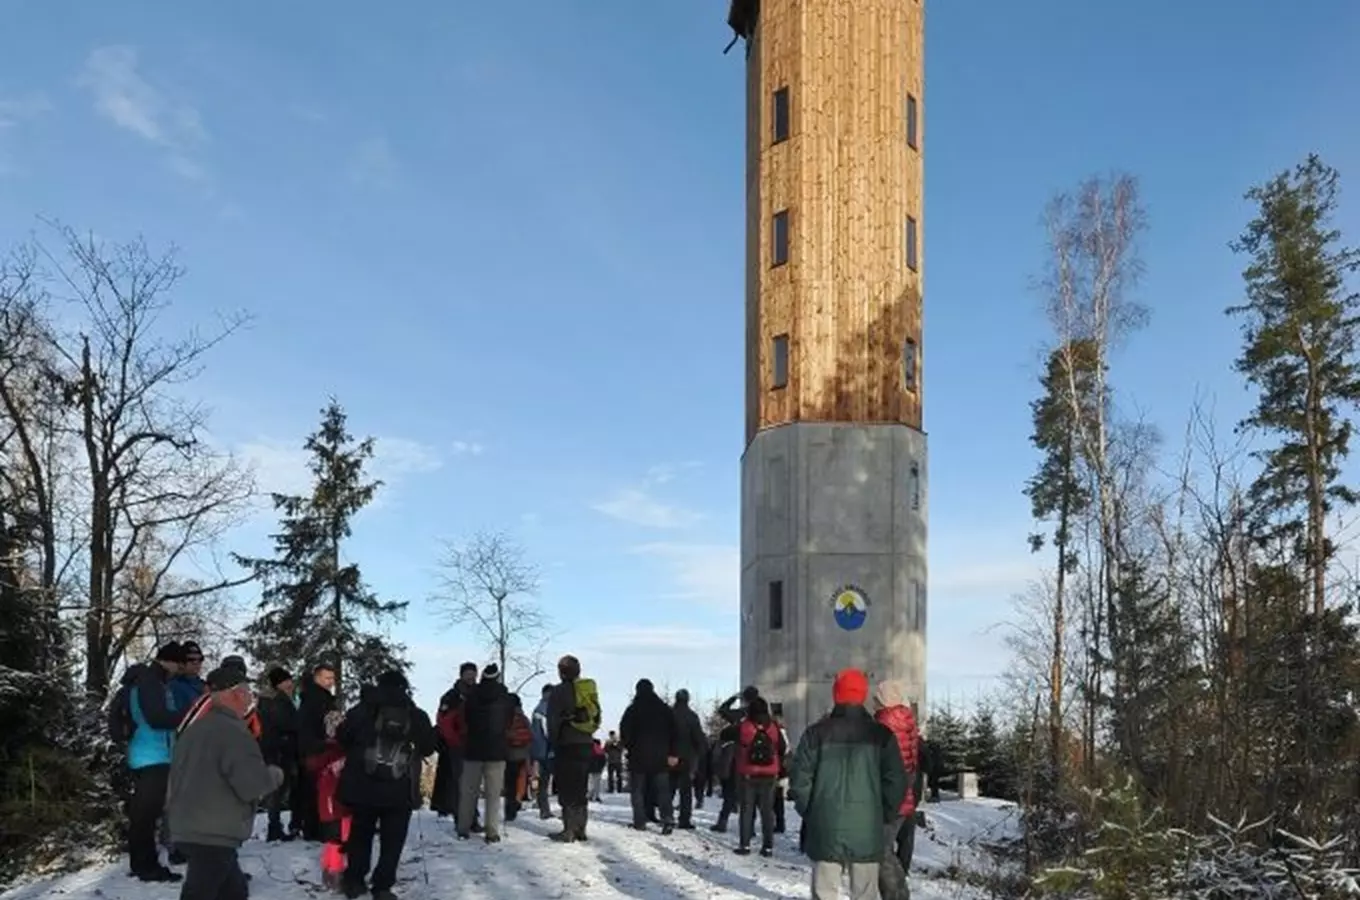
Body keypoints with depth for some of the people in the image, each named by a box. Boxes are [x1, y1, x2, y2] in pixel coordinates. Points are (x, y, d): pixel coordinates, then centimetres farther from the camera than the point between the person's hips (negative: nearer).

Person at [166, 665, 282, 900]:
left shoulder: (195, 728, 16)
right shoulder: (232, 730, -15)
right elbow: (253, 784, -20)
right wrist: (275, 775, 0)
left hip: (188, 830, 10)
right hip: (213, 836, -10)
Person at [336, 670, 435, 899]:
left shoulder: (364, 709, 1)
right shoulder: (417, 715, 4)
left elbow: (342, 736, 4)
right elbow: (429, 747, 10)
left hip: (362, 786, 1)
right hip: (400, 791, -1)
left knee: (360, 834, 19)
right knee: (392, 841, 9)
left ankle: (354, 880, 22)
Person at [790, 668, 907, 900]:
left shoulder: (817, 733, -1)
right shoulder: (881, 735, -1)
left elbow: (799, 777, -2)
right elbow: (896, 781, -3)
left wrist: (808, 812, 11)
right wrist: (884, 815, 10)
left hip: (825, 830, 0)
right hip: (867, 831, 0)